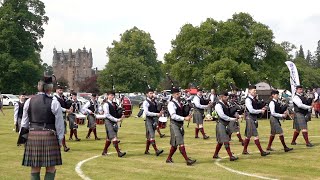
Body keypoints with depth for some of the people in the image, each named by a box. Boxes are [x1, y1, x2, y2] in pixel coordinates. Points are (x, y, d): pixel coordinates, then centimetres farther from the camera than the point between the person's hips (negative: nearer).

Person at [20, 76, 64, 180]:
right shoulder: (54, 103, -6)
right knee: (50, 169, 6)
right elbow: (59, 124, -4)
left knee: (35, 168, 11)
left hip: (32, 136, 3)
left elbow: (24, 122, 11)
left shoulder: (29, 102, 5)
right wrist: (60, 140, 5)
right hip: (49, 136, -3)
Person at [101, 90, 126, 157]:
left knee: (109, 138, 15)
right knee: (114, 137, -13)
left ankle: (104, 151, 27)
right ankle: (119, 152, -16)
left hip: (114, 122, 8)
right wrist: (116, 120, -18)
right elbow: (107, 115, -16)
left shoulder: (114, 104, 13)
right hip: (109, 122, -8)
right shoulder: (106, 104, -10)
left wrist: (121, 116, 0)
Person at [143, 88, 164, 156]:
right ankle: (156, 151, -16)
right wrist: (156, 114, -22)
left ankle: (146, 150, 22)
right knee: (151, 136, -11)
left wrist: (160, 113, 1)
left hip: (154, 120, 8)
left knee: (149, 137, 13)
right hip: (149, 120, -8)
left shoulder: (154, 102, 14)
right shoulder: (146, 102, -9)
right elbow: (146, 112, -19)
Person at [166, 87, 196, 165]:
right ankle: (187, 160, -9)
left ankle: (169, 158, 26)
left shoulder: (180, 103, 14)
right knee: (181, 144, -9)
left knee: (175, 144, 13)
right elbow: (173, 116, -21)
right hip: (174, 125, -8)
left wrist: (187, 116, 1)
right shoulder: (171, 104, -11)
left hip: (180, 125, 8)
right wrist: (184, 118, -24)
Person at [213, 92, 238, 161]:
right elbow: (222, 116, -21)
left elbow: (229, 113, 18)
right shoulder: (218, 105, -14)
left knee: (221, 141, 15)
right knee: (226, 141, -7)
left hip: (227, 124, 9)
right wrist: (232, 119, -19)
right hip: (221, 124, -9)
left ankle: (215, 155, 26)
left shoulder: (226, 104, 11)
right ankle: (231, 156, -7)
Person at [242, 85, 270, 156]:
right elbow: (251, 110, -21)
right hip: (250, 118, -9)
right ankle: (262, 152, -7)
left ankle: (244, 150, 24)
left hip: (254, 118, 9)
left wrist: (261, 109, 4)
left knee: (248, 135, 15)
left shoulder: (254, 99, 12)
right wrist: (260, 111, -13)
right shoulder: (248, 99, -15)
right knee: (256, 136, -8)